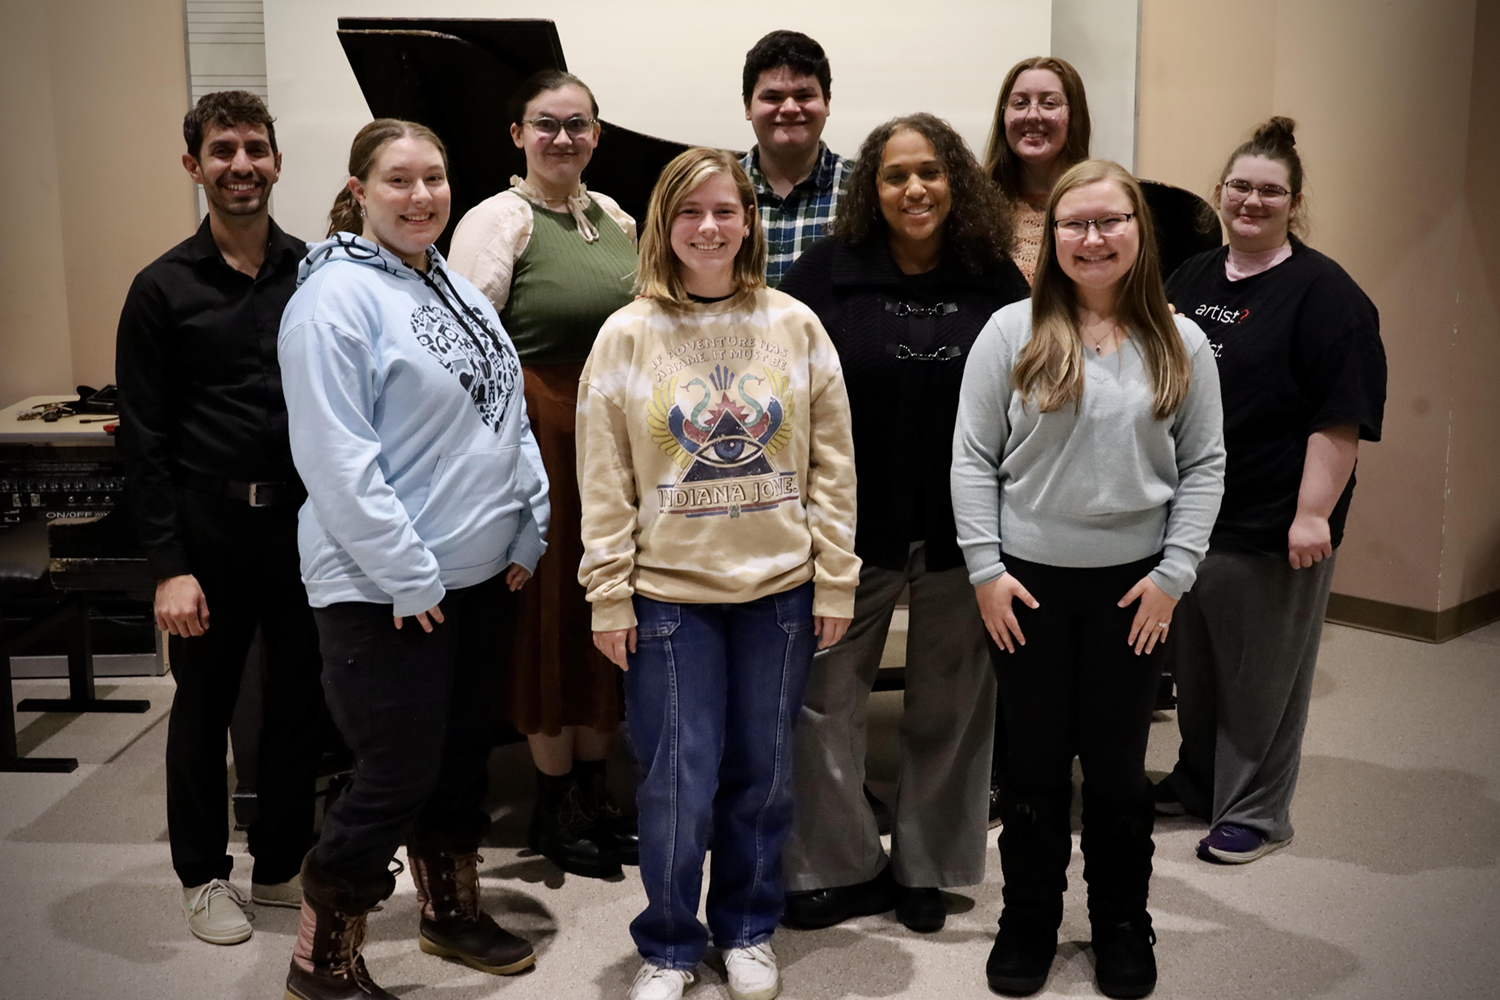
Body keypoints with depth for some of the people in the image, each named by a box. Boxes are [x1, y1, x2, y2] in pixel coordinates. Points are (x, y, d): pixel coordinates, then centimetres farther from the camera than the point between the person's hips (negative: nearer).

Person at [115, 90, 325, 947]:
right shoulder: (165, 289, -2)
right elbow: (145, 440, -4)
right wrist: (169, 565, -10)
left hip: (306, 521, 2)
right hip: (212, 528, -2)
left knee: (303, 699, 11)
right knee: (206, 702, 10)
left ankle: (283, 862, 30)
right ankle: (205, 875, 28)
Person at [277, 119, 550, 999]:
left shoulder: (457, 288, 11)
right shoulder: (336, 297, -14)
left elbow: (508, 416, 15)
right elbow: (336, 457, -19)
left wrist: (527, 530, 7)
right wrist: (408, 576, -19)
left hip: (483, 572, 8)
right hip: (385, 591, -8)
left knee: (464, 753, 18)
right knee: (399, 777, -2)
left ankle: (451, 909, 37)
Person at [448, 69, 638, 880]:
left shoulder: (616, 218, 13)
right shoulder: (500, 219, -7)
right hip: (540, 436, -6)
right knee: (549, 607, 4)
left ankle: (593, 792, 28)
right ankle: (554, 807, 19)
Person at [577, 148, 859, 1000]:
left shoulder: (795, 326, 2)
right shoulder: (628, 336, -1)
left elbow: (833, 464, 4)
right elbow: (605, 482, -1)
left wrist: (835, 581, 0)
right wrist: (610, 596, -5)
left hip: (780, 588, 2)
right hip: (668, 593, -1)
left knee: (763, 771, 11)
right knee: (679, 780, 2)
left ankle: (749, 928, 32)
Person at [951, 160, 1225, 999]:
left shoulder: (1181, 345, 2)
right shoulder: (1012, 333, -2)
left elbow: (1204, 465, 3)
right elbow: (974, 458, -2)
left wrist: (1174, 572, -5)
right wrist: (986, 569, -7)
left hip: (1134, 584, 1)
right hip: (1029, 581, 0)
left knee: (1118, 763, 10)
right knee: (1036, 762, 10)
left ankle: (1124, 924, 28)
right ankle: (1029, 922, 26)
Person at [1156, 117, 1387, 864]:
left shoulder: (1324, 292, -9)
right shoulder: (1192, 278, 12)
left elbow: (1340, 416, -15)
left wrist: (1314, 514, -20)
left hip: (1272, 527, -6)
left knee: (1262, 677, 5)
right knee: (1194, 663, 17)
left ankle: (1254, 812, 18)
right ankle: (1198, 781, 35)